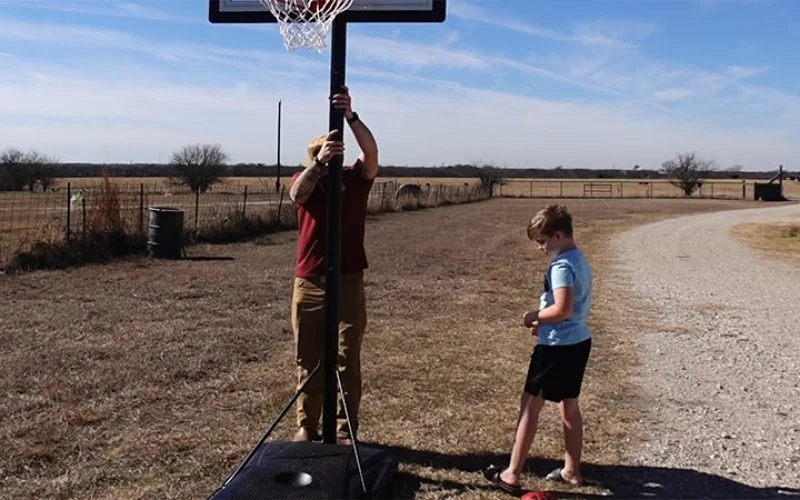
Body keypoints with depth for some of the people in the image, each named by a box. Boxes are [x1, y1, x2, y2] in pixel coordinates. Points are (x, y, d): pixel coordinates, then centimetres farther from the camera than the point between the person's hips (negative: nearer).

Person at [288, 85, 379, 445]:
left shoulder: (355, 179, 1)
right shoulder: (306, 179, 2)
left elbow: (372, 152, -18)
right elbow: (297, 194, -22)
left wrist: (350, 115, -32)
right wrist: (318, 163, -39)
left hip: (349, 282, -1)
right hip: (309, 284, 1)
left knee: (348, 360, 3)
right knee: (309, 361, 10)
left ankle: (345, 431, 12)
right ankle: (306, 427, 21)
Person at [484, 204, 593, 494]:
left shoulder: (561, 265, -20)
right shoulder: (580, 260, 10)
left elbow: (562, 309, -28)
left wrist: (535, 316, -12)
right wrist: (543, 323, 8)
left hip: (558, 347, -10)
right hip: (578, 342, 10)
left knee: (530, 405, -1)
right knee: (569, 406, 18)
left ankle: (512, 475, 6)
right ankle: (572, 470, 28)